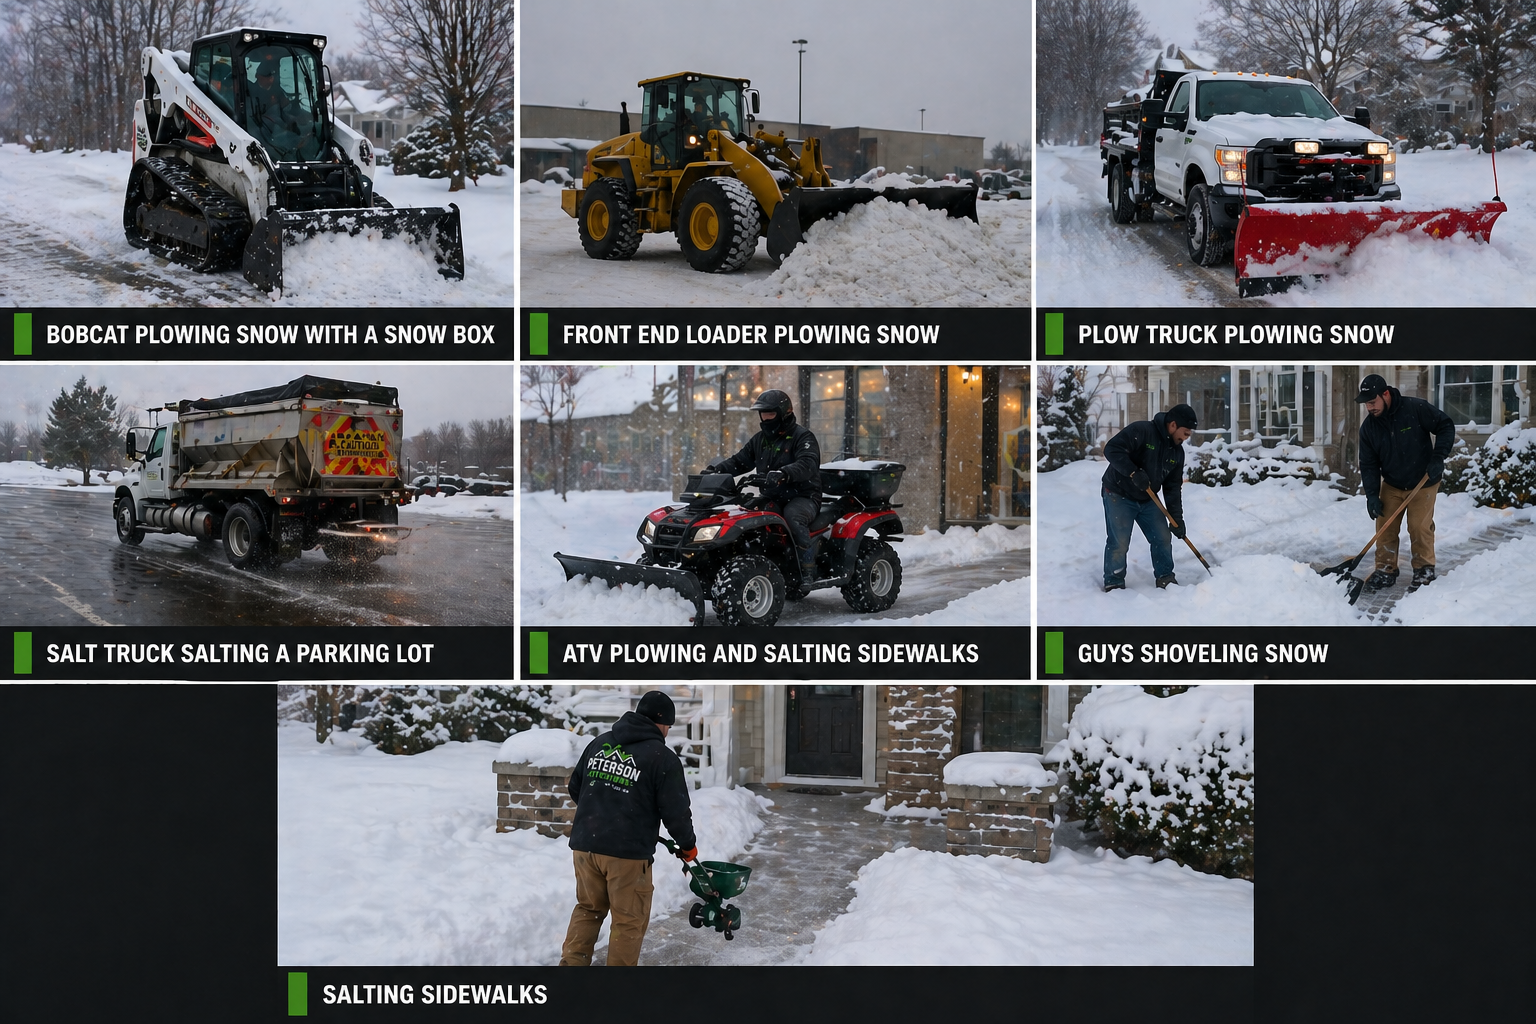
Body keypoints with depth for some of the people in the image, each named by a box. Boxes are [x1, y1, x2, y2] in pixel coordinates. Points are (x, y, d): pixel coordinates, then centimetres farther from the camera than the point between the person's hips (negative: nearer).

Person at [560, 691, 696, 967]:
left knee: (588, 908, 21)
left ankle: (571, 964, 16)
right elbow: (675, 811, -7)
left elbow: (574, 789, 19)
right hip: (628, 852, -6)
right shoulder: (662, 757, -7)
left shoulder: (599, 743, 10)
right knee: (629, 922, 7)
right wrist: (688, 845, 11)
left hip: (584, 843, 6)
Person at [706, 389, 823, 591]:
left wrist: (783, 474, -46)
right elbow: (738, 462, 18)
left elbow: (808, 465, -26)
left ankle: (808, 569, -29)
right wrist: (715, 469, -4)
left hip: (802, 496, -6)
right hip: (772, 498, 6)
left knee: (793, 516, -38)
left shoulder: (802, 437, -7)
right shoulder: (760, 440, 16)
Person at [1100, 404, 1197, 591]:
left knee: (1163, 537, 4)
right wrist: (1134, 472, -34)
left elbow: (1173, 487, 6)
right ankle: (1113, 583, 7)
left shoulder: (1177, 451, 3)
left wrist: (1177, 518, -1)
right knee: (1119, 542, -7)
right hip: (1119, 496, -7)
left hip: (1147, 500, 7)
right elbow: (1112, 449, -28)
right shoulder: (1141, 431, -21)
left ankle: (1165, 578, 19)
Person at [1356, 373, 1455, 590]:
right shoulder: (1368, 427, -8)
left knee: (1420, 527, -7)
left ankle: (1425, 571, 9)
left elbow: (1446, 426, -13)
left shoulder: (1416, 409, -21)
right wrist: (1372, 495, -15)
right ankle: (1385, 571, 13)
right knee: (1386, 527, 0)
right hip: (1391, 485, 4)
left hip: (1423, 483, -4)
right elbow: (1368, 464, -5)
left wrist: (1438, 458, -23)